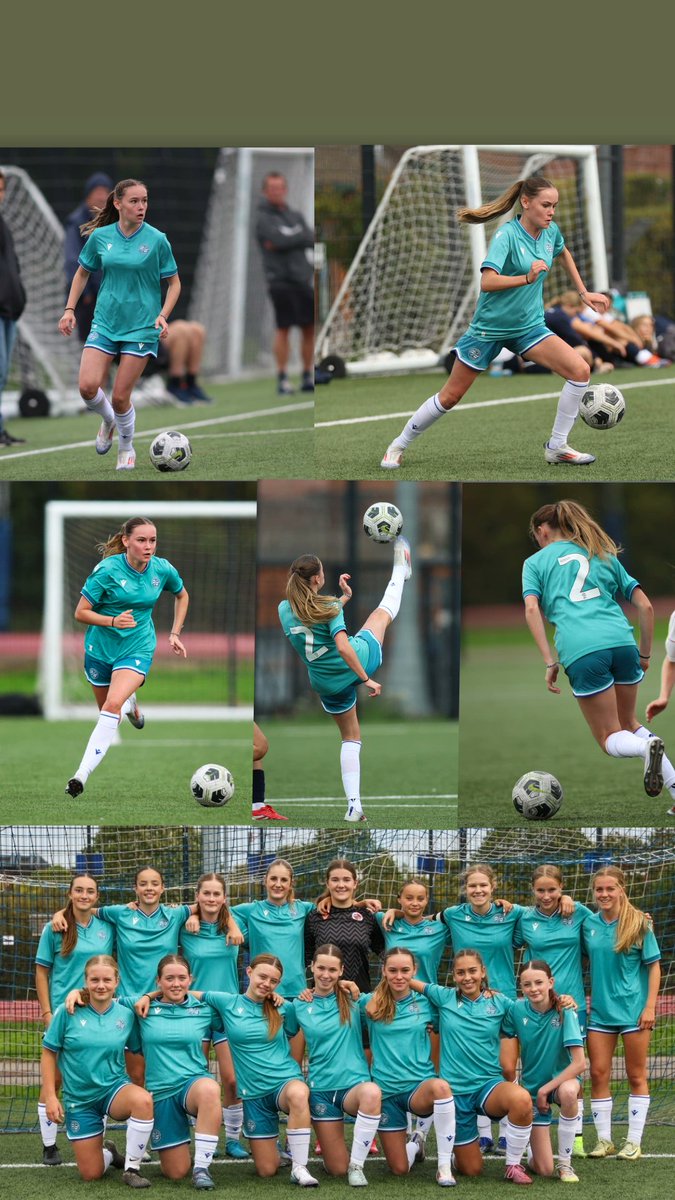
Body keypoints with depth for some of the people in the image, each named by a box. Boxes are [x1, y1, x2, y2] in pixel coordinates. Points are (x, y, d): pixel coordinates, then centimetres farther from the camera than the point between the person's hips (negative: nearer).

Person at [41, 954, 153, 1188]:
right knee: (91, 1174, 0)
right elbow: (49, 1053, -3)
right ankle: (108, 1153, 38)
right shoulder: (67, 1012, -9)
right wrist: (50, 1096, -7)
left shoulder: (126, 1015, -5)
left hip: (115, 1088, 0)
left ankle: (132, 1168, -18)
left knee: (142, 1100, -38)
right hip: (79, 1097, 0)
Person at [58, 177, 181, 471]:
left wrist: (163, 315, -12)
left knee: (120, 397, -4)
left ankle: (126, 448, 23)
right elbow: (82, 273, 15)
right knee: (87, 387, -14)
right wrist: (70, 309, 7)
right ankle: (108, 421, 20)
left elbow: (174, 282, 2)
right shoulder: (100, 237, 0)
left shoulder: (156, 240, -6)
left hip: (141, 326, -2)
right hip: (105, 322, 2)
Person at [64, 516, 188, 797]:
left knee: (112, 705, -23)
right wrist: (113, 621, -29)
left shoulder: (163, 570, -7)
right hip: (101, 647, 1)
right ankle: (131, 704, 57)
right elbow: (80, 613, -14)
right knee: (106, 707, 18)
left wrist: (175, 634, 9)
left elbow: (182, 595, 16)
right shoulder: (108, 569, -17)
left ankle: (82, 774, -26)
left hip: (138, 648, -1)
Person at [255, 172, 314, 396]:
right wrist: (300, 236, -3)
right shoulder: (263, 218, 0)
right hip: (281, 279, -6)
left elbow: (310, 240, 4)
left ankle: (307, 377, 12)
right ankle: (282, 378, -5)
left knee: (309, 328, 4)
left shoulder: (296, 216, 18)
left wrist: (288, 239, -7)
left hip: (303, 278, 6)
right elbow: (278, 241, -15)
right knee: (283, 328, -9)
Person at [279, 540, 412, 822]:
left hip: (327, 683, 4)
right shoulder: (328, 607, -22)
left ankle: (354, 806, 9)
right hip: (359, 662, -4)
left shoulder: (285, 609, -6)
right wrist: (366, 679, -26)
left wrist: (343, 598, 15)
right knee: (383, 612, 24)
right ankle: (400, 570, 54)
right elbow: (343, 647, -32)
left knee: (350, 739, 20)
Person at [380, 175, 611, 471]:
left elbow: (563, 253, 24)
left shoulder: (551, 232, -2)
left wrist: (583, 292, 22)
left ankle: (556, 447, -3)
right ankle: (398, 446, 25)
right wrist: (527, 278, -42)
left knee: (580, 371, -14)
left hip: (529, 327, 5)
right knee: (450, 396, 5)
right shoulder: (507, 235, -21)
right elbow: (487, 282, -32)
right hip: (489, 327, -5)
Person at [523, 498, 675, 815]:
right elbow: (645, 605, 19)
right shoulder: (605, 556, 26)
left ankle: (646, 746, -26)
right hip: (621, 641, 3)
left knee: (611, 739, 9)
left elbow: (532, 609, 1)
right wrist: (645, 654, 26)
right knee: (628, 723, 23)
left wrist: (550, 663, -2)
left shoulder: (535, 562, 18)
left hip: (581, 650, -3)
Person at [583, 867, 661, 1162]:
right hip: (600, 1010, 3)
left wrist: (650, 1006, -10)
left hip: (633, 1010, -3)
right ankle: (604, 1140, 10)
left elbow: (653, 966, -4)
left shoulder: (639, 924, -7)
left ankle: (633, 1142, 8)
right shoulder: (589, 924, 3)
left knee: (636, 1076, 4)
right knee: (598, 1074, 1)